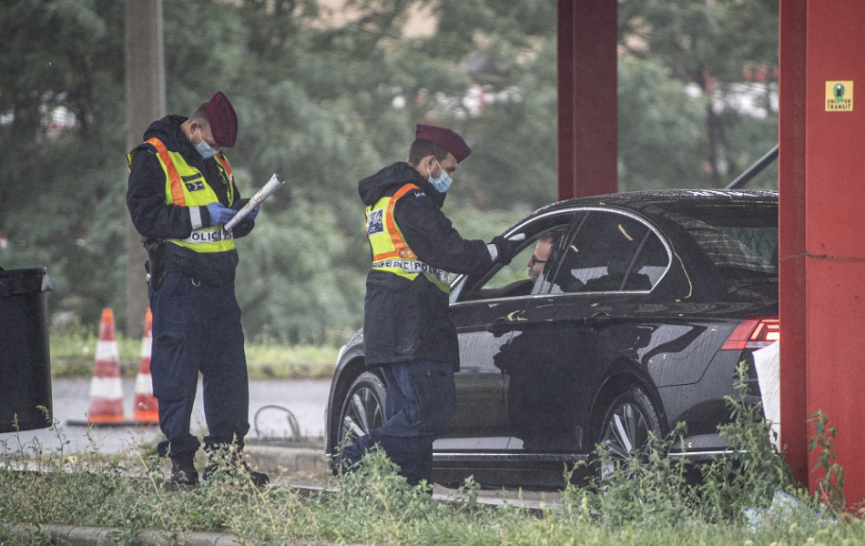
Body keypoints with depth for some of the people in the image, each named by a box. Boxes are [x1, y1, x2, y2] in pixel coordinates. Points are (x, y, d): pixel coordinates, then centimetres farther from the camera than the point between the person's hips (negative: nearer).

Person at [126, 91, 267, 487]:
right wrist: (202, 216, -19)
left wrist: (245, 215, 2)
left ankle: (225, 456, 13)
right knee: (176, 374, -5)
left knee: (229, 371, 7)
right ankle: (179, 460, 0)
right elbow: (145, 216, -16)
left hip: (219, 283, 7)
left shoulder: (217, 162, 17)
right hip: (178, 283, -7)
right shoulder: (154, 158, -6)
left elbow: (234, 222, 25)